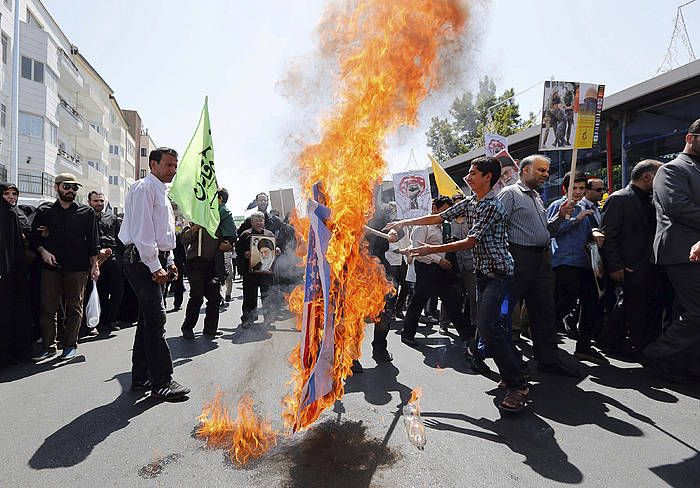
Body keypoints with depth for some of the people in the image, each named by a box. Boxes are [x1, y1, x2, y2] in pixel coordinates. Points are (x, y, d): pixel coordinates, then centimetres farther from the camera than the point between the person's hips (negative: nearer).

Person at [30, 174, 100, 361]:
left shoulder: (86, 212, 8)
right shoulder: (44, 212, 11)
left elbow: (93, 242, 5)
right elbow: (34, 239, 12)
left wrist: (95, 265, -2)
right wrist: (43, 251, -7)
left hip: (78, 268, -1)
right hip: (50, 267, 2)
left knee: (74, 307, 4)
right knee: (48, 308, 3)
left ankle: (70, 345, 13)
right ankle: (49, 346, 13)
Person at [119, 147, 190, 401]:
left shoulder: (161, 192, 22)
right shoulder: (144, 188, -8)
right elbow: (142, 231, -16)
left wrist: (169, 262, 17)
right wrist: (155, 267, -19)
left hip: (156, 261, 10)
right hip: (143, 260, -10)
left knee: (149, 319, 12)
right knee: (155, 319, -11)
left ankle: (141, 377, 21)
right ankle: (161, 382, -8)